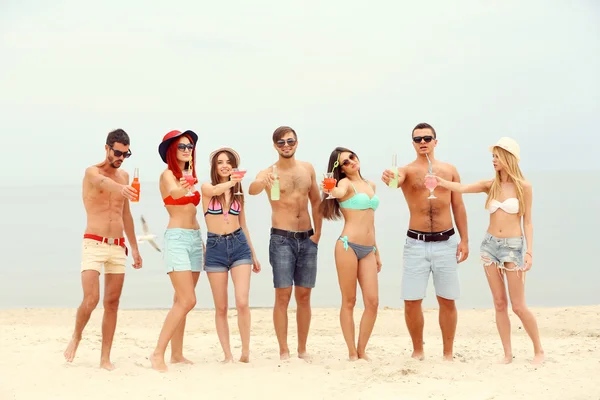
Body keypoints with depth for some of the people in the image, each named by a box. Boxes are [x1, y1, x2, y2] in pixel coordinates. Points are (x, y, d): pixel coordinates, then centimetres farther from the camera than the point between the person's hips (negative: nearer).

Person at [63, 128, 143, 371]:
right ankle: (76, 337, 13)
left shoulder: (124, 176, 13)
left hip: (118, 247, 5)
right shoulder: (92, 172, -6)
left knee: (112, 303, 3)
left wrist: (134, 247, 21)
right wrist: (121, 188, -56)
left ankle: (105, 358, 8)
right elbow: (102, 182, -33)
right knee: (91, 300, -15)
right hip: (94, 244, -5)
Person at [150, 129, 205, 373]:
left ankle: (177, 354, 13)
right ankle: (158, 354, -12)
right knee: (188, 301, -16)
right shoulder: (167, 175, -6)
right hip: (177, 238, -8)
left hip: (195, 238, 8)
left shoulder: (190, 176, 17)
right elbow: (178, 193, -29)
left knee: (181, 301, 9)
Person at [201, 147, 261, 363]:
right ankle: (227, 355, 11)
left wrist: (253, 254, 18)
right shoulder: (207, 188, 1)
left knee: (242, 303, -11)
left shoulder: (238, 193, 12)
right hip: (215, 247, -2)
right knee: (221, 308, 3)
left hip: (239, 245, 2)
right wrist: (230, 182, -46)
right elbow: (216, 189, -25)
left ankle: (246, 352, 2)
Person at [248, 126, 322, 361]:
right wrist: (262, 182, -49)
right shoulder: (268, 173, -5)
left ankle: (302, 350, 15)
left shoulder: (308, 169, 9)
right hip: (282, 239, -4)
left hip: (307, 239, 4)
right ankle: (284, 351, -1)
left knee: (304, 296, 7)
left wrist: (318, 232, 7)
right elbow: (252, 190, -26)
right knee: (283, 296, -7)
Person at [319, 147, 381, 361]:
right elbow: (340, 192, -28)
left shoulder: (370, 185, 18)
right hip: (348, 245, -6)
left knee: (373, 302, -3)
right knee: (349, 302, -1)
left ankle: (362, 350, 8)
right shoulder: (346, 182, -2)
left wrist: (376, 251, 24)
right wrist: (332, 191, -52)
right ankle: (352, 353, 5)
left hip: (368, 250, 6)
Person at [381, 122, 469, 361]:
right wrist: (388, 179, -48)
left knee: (447, 301, 5)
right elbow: (397, 180, -23)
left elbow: (458, 206, 9)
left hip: (446, 243, 1)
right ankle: (417, 351, 17)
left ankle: (448, 353, 18)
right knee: (411, 301, -1)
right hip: (416, 243, -1)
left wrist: (464, 240, 3)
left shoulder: (449, 170, 8)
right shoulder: (407, 170, 2)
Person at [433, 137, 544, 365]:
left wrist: (529, 251, -10)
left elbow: (527, 222, -3)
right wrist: (440, 182, -28)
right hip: (490, 245, 4)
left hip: (513, 246, -4)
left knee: (518, 306, -2)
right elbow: (461, 188, -10)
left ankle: (538, 350, 14)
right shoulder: (490, 185, 4)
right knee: (499, 303, 6)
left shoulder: (523, 187, -5)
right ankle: (508, 354, 13)